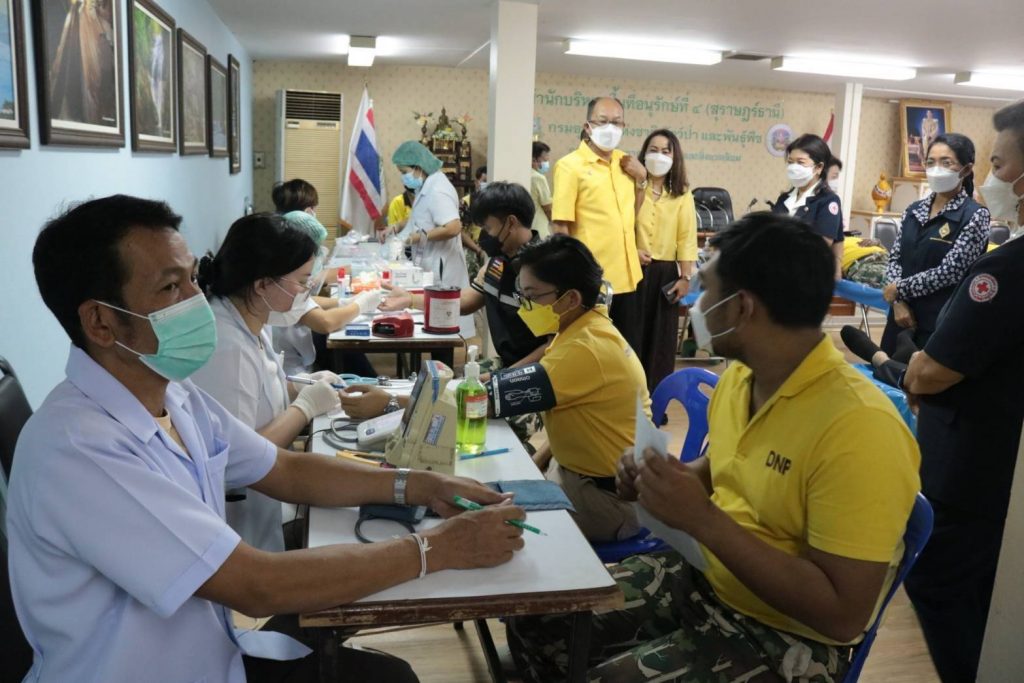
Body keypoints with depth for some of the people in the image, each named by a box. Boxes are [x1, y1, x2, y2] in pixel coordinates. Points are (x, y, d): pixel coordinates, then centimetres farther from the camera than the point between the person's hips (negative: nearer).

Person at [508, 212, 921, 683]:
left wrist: (701, 518, -30)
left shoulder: (859, 427, -26)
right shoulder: (739, 375, -1)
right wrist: (662, 480, -4)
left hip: (785, 639, -7)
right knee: (536, 623, -1)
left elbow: (844, 615, -26)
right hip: (701, 577, 7)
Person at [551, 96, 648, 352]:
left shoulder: (625, 162, 12)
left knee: (629, 351, 14)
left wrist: (641, 179, 7)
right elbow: (560, 226, -12)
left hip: (627, 276, 6)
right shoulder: (570, 165, -8)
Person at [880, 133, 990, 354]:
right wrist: (898, 302, -7)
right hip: (903, 315, 6)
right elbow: (895, 258, 8)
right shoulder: (913, 210, 10)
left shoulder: (974, 215, -7)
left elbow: (950, 271, -15)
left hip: (942, 323, -5)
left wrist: (899, 290, -9)